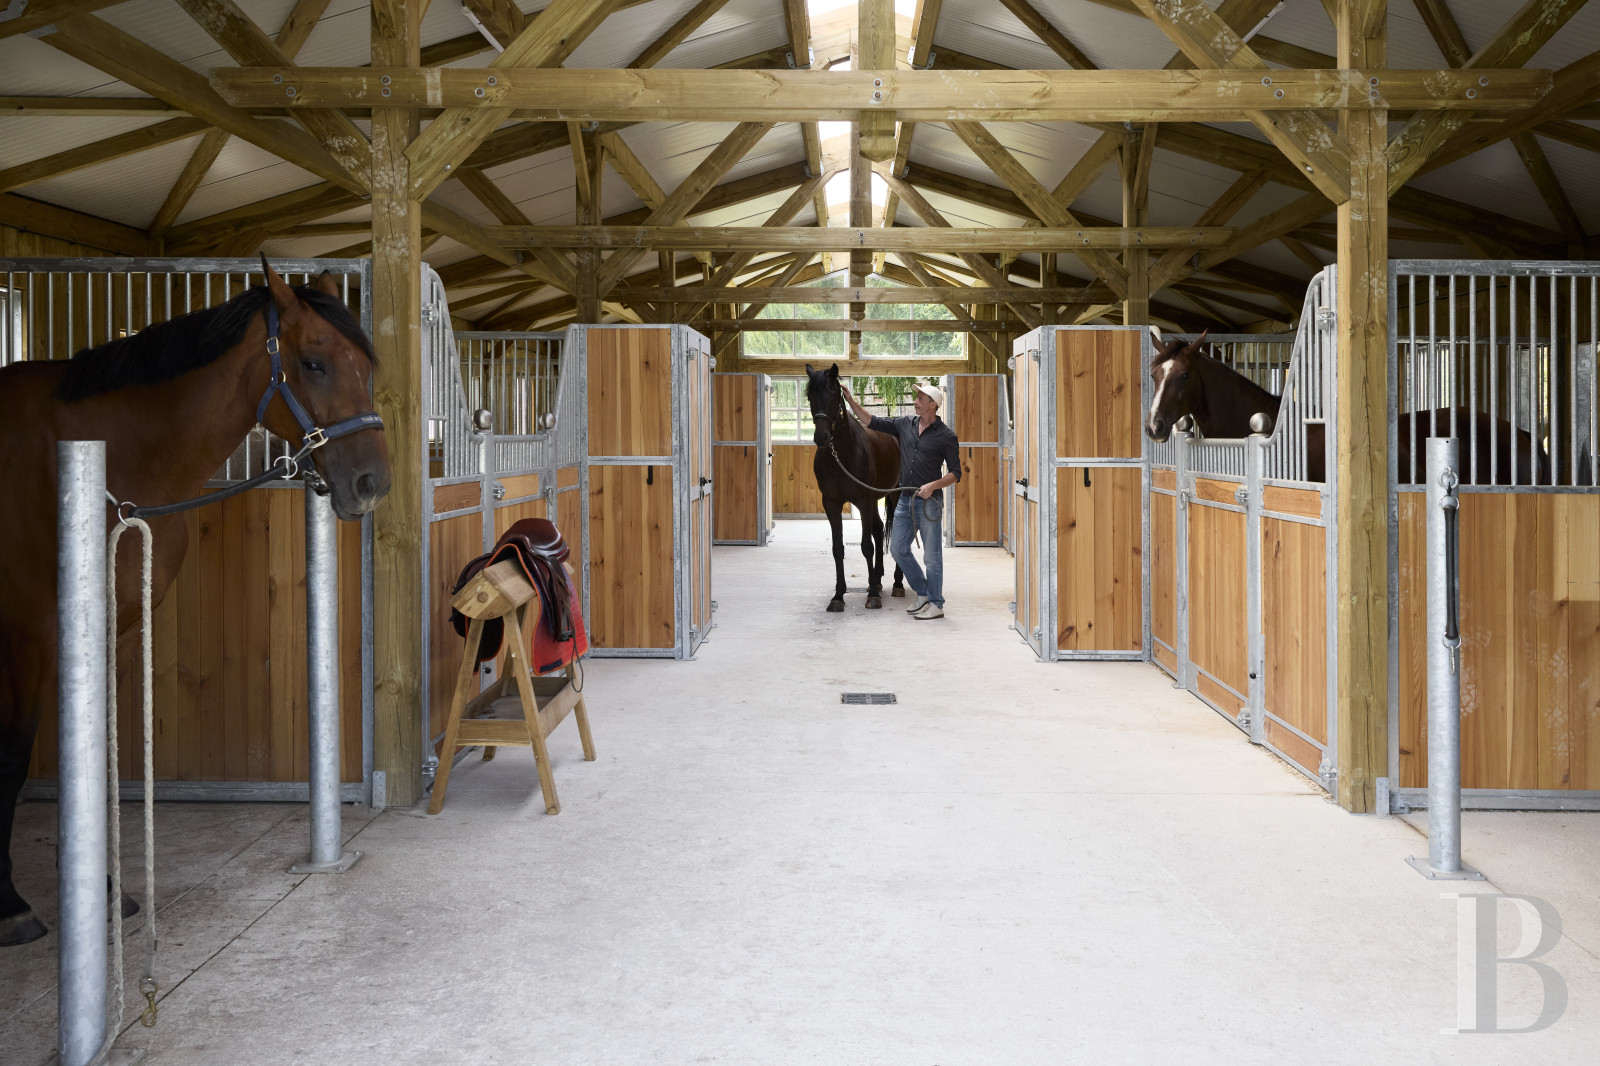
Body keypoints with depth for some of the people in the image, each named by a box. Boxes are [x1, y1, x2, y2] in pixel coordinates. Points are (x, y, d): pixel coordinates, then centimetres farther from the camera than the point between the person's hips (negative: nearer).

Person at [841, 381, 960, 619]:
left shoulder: (946, 436, -7)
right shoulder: (905, 424, 7)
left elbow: (955, 473, -6)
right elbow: (873, 422, 11)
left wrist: (933, 485, -20)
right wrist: (851, 401, 5)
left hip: (928, 501, -6)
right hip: (905, 500, 7)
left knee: (932, 554, -2)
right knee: (898, 549, 10)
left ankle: (936, 604, 8)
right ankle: (924, 594, 24)